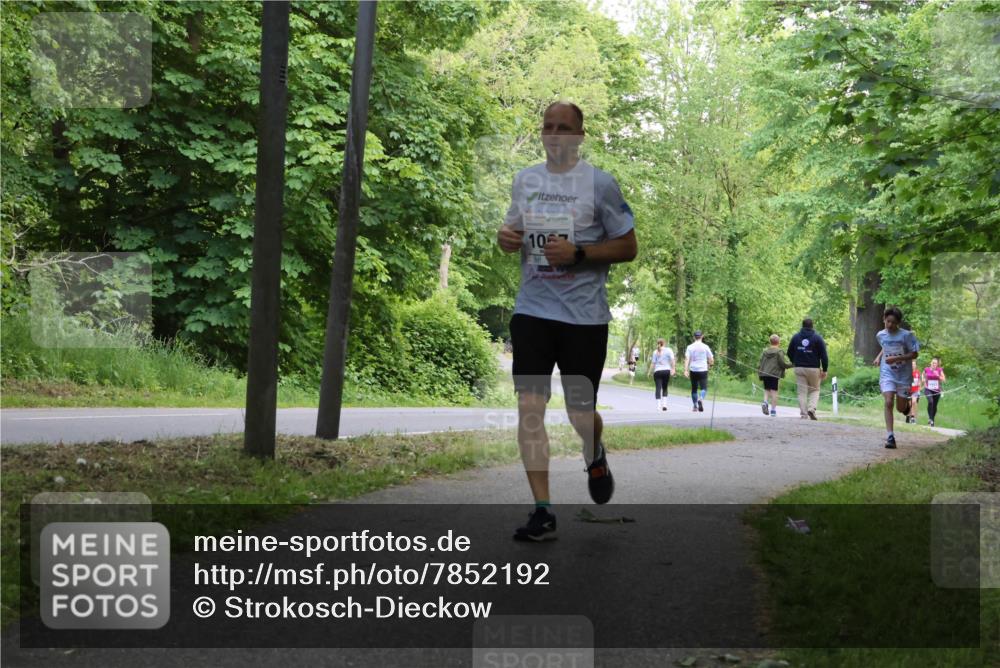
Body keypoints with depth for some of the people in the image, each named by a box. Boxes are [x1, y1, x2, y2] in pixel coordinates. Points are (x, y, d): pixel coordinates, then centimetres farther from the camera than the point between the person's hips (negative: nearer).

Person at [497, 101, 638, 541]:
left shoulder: (599, 183, -3)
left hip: (584, 315, -3)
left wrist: (577, 253, -16)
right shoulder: (524, 180, 11)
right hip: (532, 310, 3)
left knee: (581, 414, 3)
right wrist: (505, 237, -2)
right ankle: (542, 511, -4)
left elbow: (628, 247, -2)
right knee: (529, 407, -8)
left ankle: (595, 458, 40)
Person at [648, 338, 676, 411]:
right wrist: (673, 368, -6)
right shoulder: (668, 350, 4)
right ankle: (664, 404, 5)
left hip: (657, 371, 0)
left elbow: (653, 362, 4)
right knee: (665, 388, 15)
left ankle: (658, 406, -10)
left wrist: (650, 371, 7)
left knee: (658, 388, -3)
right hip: (666, 370, 0)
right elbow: (672, 360, -6)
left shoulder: (655, 352, 8)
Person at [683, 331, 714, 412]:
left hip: (693, 371, 2)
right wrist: (709, 365, 23)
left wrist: (686, 370, -12)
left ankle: (695, 406, 19)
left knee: (694, 389, 15)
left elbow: (687, 359, -9)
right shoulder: (705, 347, 0)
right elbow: (711, 360, 2)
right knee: (704, 388, -1)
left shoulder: (690, 347, 1)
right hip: (703, 370, -2)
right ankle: (700, 399, -31)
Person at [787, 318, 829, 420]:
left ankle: (803, 414, -3)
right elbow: (823, 355, -6)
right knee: (815, 390, 12)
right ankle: (811, 408, -9)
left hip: (799, 368, 2)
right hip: (813, 369, -2)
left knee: (802, 392, 4)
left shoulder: (795, 337, 6)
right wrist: (824, 370, -2)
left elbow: (789, 353, 11)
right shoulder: (817, 338, -2)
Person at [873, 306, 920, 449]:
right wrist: (879, 357, 5)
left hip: (903, 374, -2)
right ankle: (890, 436, -19)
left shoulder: (906, 335, -13)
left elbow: (914, 354, -12)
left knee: (901, 408, 7)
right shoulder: (880, 335, 1)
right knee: (888, 402, -18)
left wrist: (896, 358, -22)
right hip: (887, 374, 2)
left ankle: (907, 403, 47)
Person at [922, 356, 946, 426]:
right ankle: (930, 418, -19)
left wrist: (938, 376, -16)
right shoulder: (926, 369, -1)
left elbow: (944, 380, -1)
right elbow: (923, 376, 20)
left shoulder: (940, 370, -1)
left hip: (937, 390, 2)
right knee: (930, 402, -26)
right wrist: (924, 383, 6)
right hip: (928, 389, -2)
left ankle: (932, 421, 21)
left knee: (934, 406, 6)